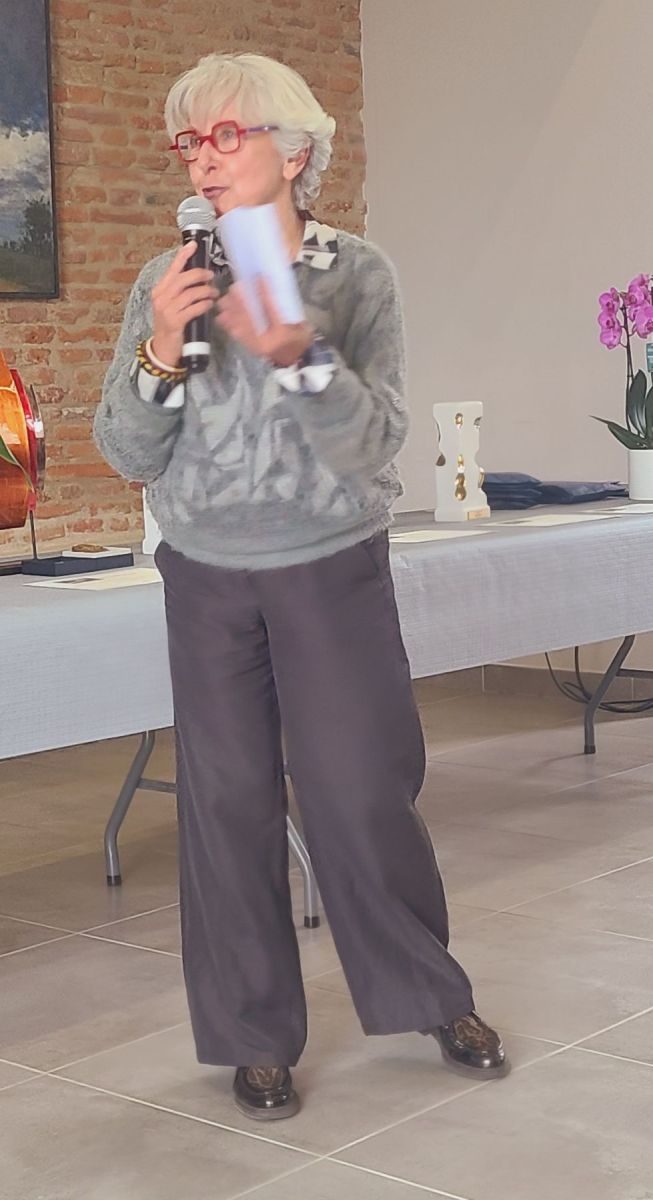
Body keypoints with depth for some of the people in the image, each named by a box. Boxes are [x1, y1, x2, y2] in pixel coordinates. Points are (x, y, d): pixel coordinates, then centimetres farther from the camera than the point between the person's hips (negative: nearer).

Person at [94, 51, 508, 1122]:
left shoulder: (358, 275, -5)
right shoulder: (167, 284, 0)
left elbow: (374, 441, -14)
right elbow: (127, 453, -3)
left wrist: (296, 355, -31)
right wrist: (159, 350, -21)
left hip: (334, 572, -2)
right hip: (207, 580, 2)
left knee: (364, 792, 1)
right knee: (228, 803, 4)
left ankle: (436, 998, 23)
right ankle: (256, 1037, 17)